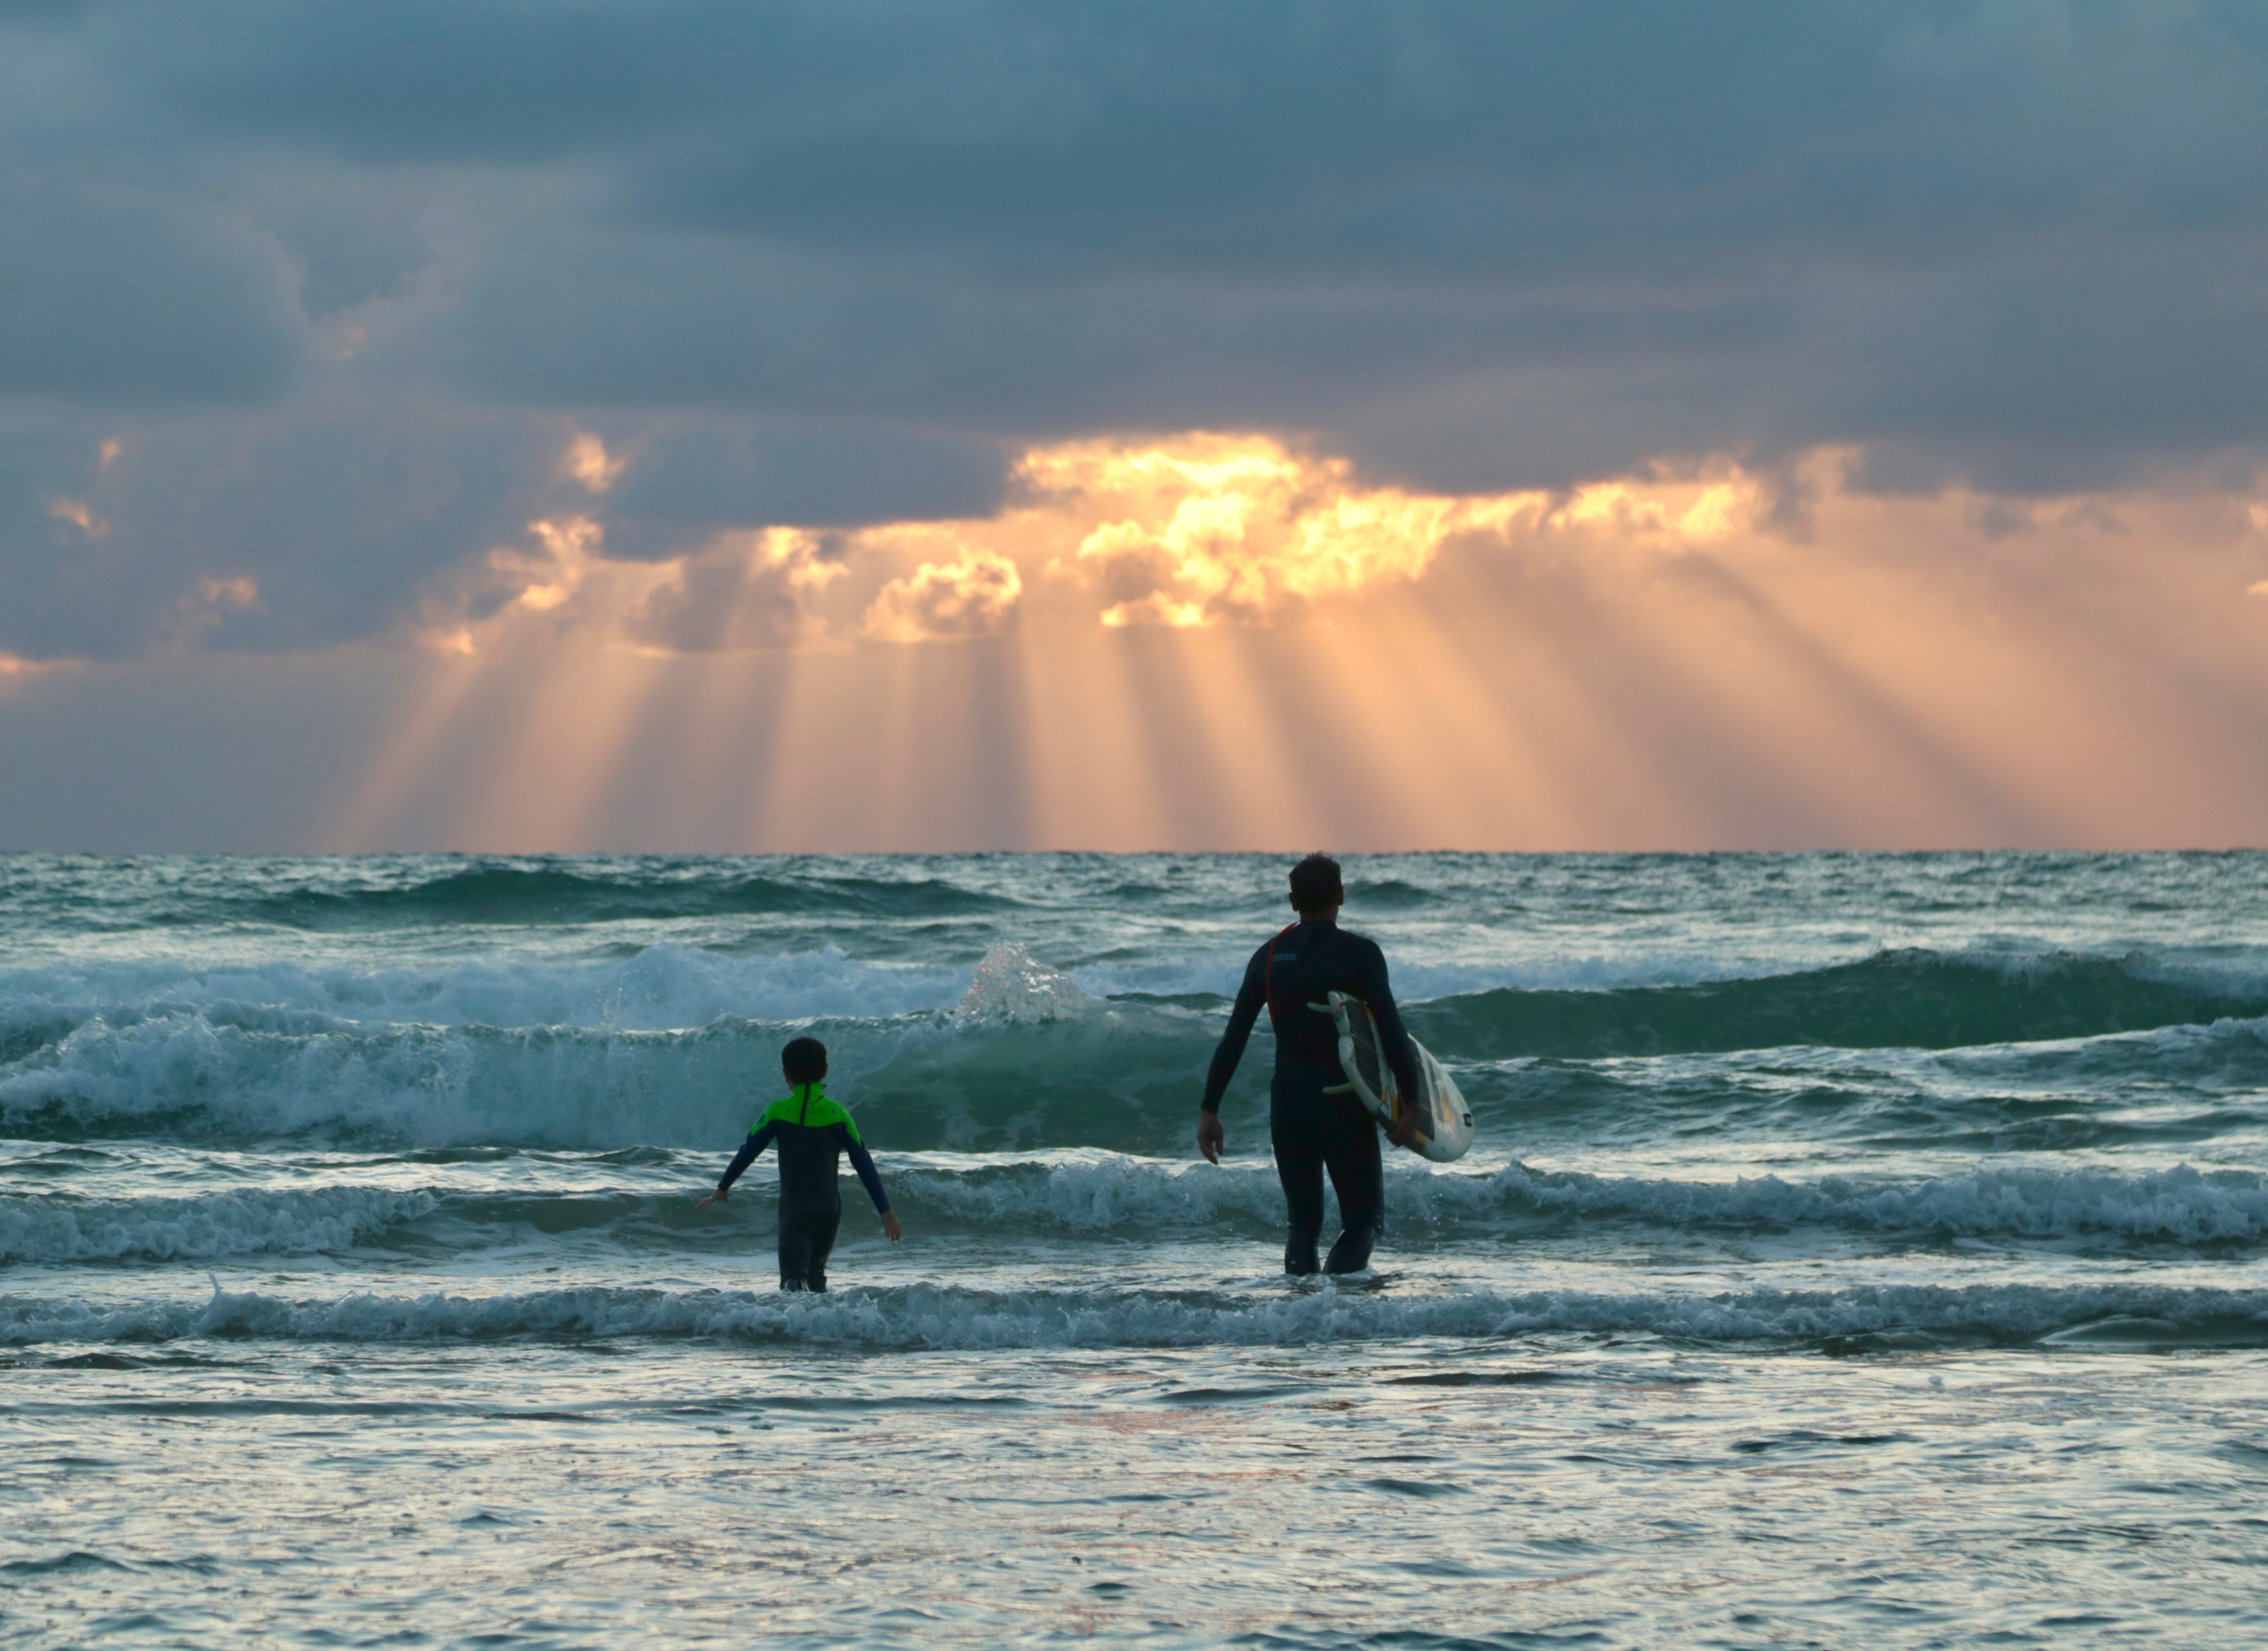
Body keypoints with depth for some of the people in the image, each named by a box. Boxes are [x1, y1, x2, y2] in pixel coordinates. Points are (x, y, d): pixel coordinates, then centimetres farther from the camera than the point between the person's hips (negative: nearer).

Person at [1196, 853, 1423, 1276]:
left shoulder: (1269, 956, 5)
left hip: (1287, 1103, 4)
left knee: (1304, 1224, 15)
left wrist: (1209, 1110, 9)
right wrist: (1411, 1104, -11)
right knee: (1364, 1221, 3)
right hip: (1343, 1103, -4)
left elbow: (1233, 1039, 4)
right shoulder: (1360, 954, -7)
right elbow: (1391, 1032, -15)